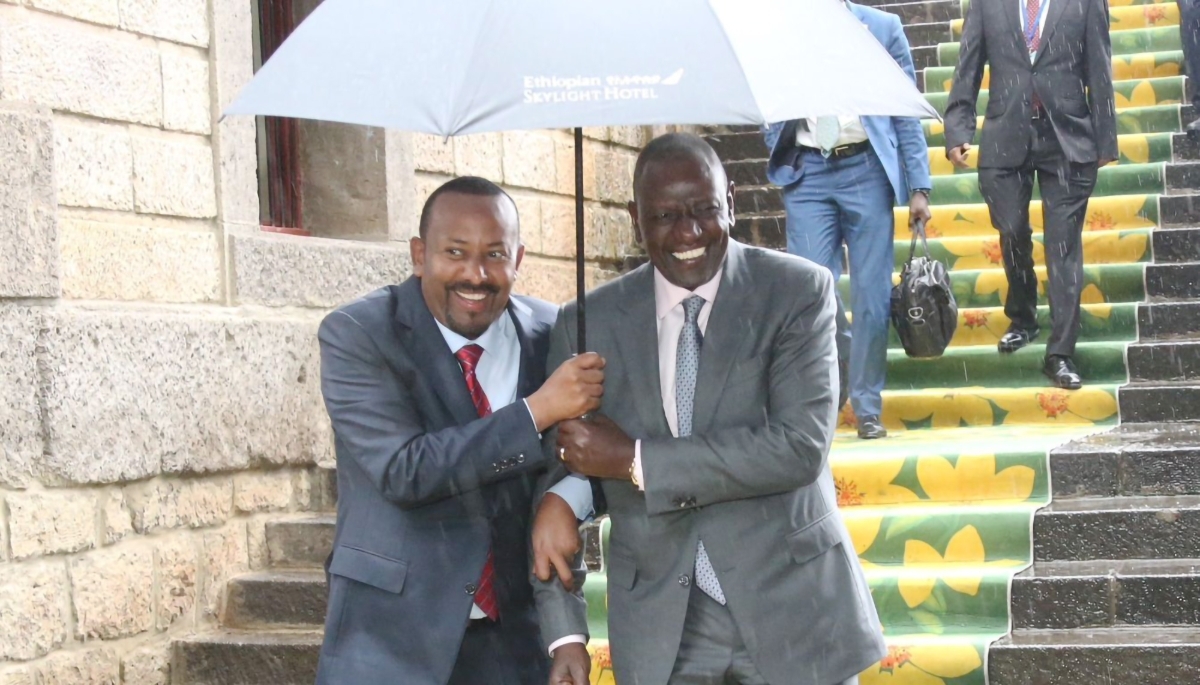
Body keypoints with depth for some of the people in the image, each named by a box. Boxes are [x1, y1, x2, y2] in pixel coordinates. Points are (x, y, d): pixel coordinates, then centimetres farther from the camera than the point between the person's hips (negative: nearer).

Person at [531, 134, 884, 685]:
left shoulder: (798, 292, -7)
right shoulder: (588, 324, 0)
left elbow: (801, 446, -17)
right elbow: (558, 480, 2)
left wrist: (637, 462, -18)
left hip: (790, 611, -1)